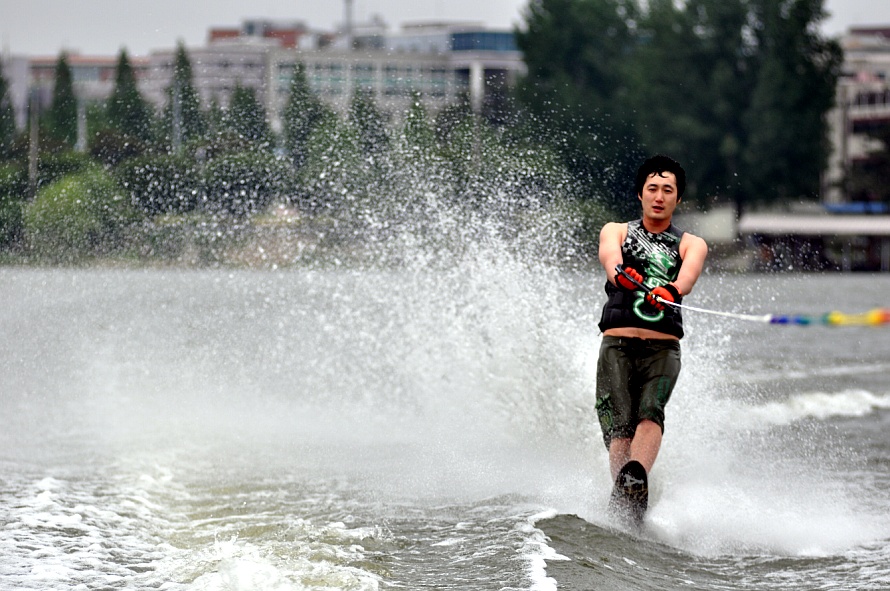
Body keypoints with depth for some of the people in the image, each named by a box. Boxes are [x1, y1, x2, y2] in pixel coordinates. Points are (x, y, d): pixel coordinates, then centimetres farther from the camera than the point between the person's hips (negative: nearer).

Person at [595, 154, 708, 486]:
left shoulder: (691, 245, 18)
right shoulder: (616, 232, 19)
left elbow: (688, 277, -6)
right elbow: (610, 260, -6)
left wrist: (670, 291, -31)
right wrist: (619, 274, -32)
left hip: (662, 349, -1)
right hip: (617, 345, 1)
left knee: (650, 414, -28)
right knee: (620, 431, -18)